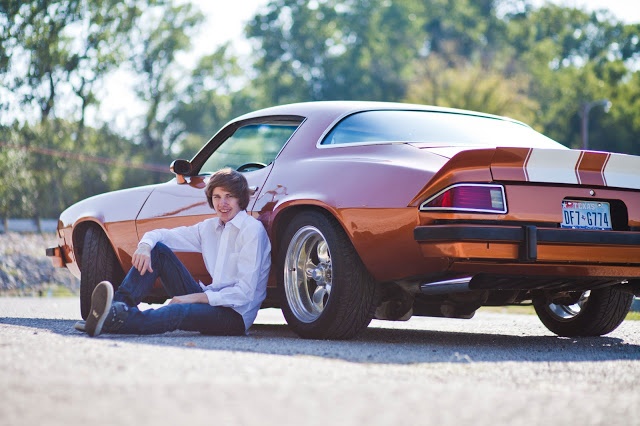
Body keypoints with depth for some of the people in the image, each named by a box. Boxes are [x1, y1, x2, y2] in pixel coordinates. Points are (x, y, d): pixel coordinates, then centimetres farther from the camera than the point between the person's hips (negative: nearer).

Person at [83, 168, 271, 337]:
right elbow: (159, 234, 14)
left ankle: (114, 319, -55)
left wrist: (195, 298, -21)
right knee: (157, 249, -3)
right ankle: (119, 305, -23)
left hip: (236, 315, -7)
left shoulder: (252, 230, -9)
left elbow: (245, 292, -16)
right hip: (209, 300, 7)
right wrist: (145, 245, -12)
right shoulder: (210, 227, 13)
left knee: (180, 311, -39)